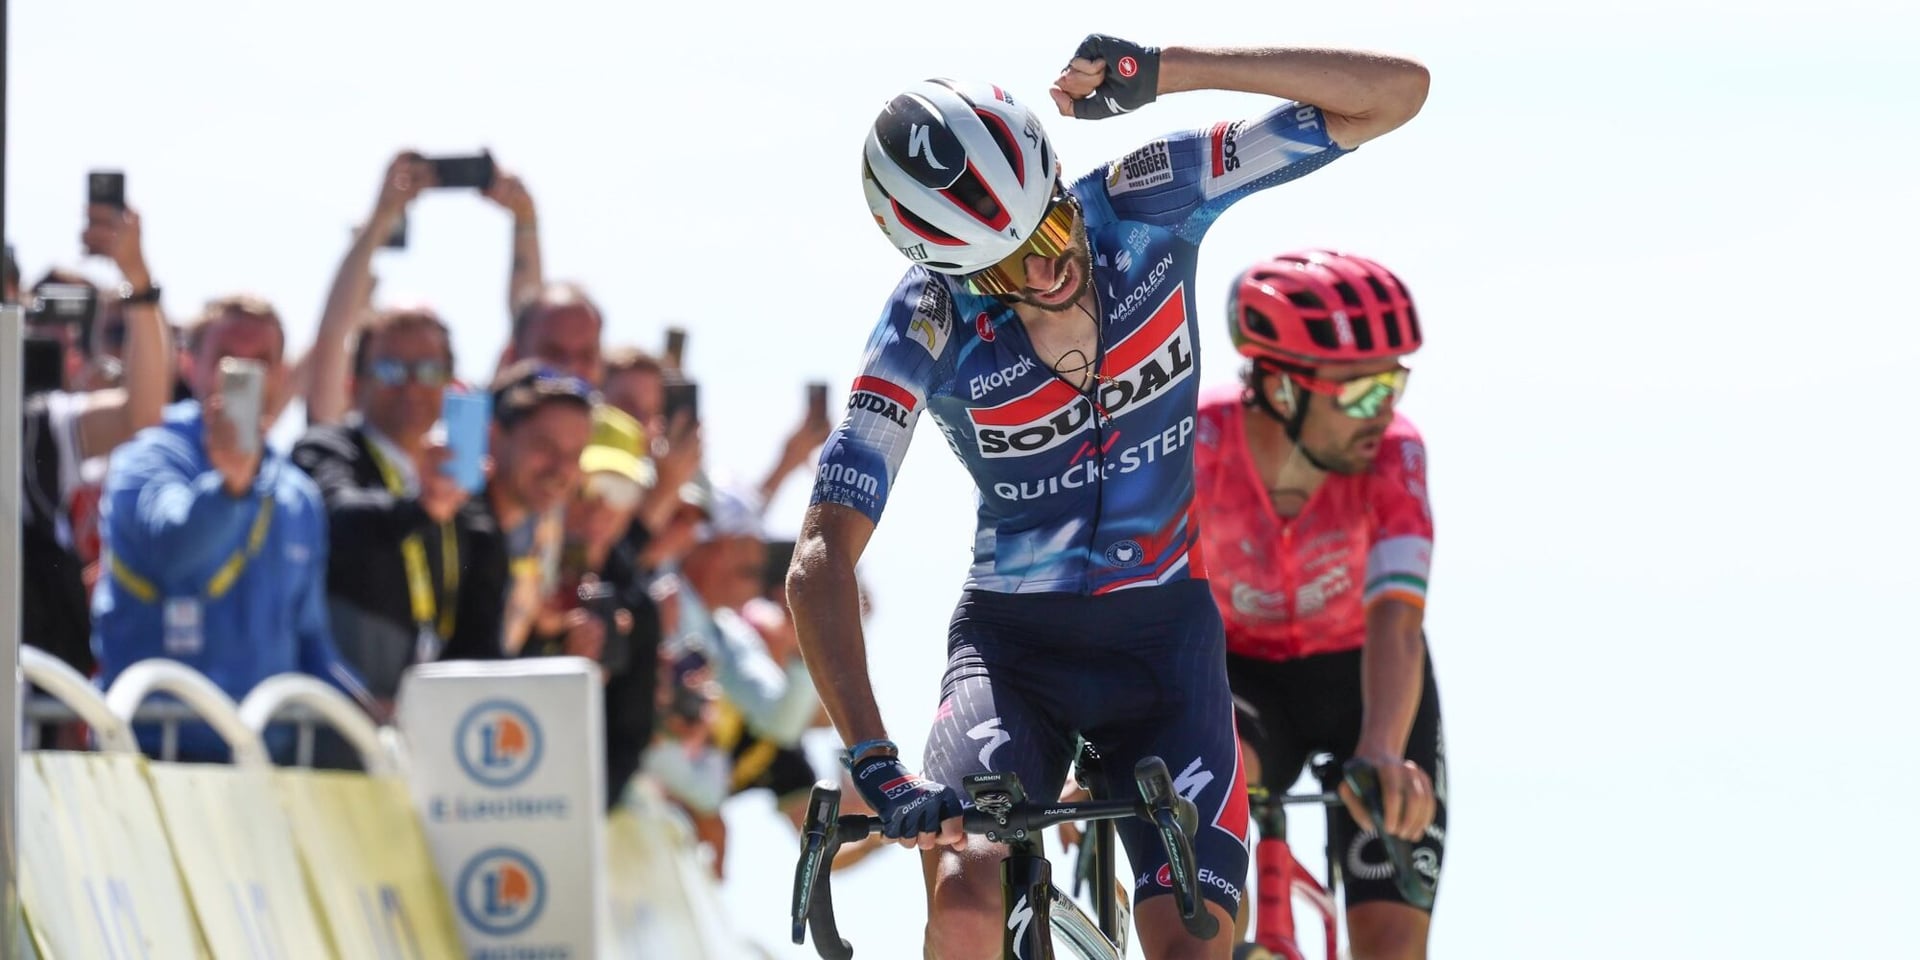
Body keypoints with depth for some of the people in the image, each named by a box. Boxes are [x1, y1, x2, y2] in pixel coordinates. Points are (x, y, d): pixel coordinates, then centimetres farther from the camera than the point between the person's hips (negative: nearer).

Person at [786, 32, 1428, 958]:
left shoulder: (1147, 204, -14)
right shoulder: (930, 323, -19)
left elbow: (1396, 90, -17)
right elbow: (822, 559, -25)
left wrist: (1167, 69, -27)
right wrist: (876, 767, -38)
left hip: (1164, 636, 2)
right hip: (1012, 639, -1)